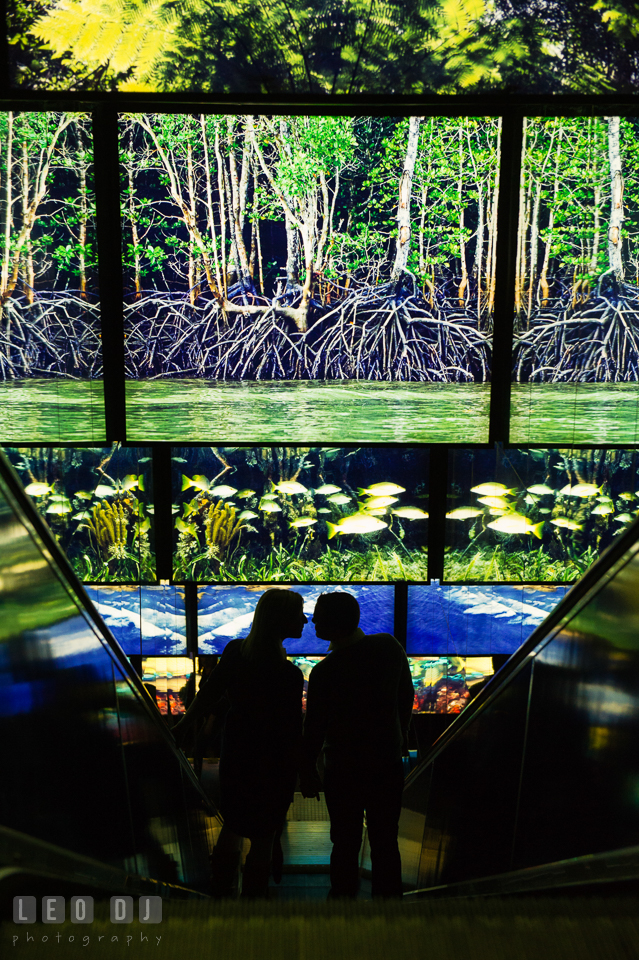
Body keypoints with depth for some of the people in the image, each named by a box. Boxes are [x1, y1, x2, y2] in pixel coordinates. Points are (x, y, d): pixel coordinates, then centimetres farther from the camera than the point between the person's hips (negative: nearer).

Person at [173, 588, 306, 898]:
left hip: (235, 751, 7)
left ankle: (221, 894, 39)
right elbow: (292, 730, -19)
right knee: (262, 839, 11)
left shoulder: (235, 651, -9)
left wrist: (182, 726, 14)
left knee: (232, 826, 24)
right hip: (272, 762, -7)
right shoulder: (287, 674, -27)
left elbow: (208, 693, 1)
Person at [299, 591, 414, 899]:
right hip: (389, 762, 4)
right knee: (385, 841, 17)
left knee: (346, 842, 13)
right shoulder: (389, 646, -9)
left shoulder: (324, 672, -21)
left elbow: (315, 727, -13)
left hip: (344, 769, -3)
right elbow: (406, 695, 4)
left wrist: (308, 772, 1)